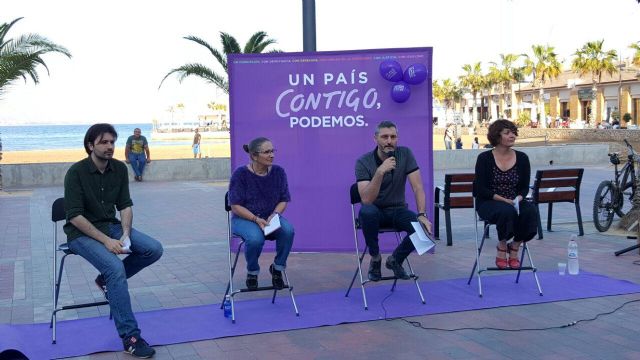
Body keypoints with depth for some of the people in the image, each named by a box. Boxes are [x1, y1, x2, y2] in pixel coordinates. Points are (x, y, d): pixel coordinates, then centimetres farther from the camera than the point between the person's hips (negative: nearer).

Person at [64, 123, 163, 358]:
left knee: (154, 249, -14)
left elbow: (125, 205, 4)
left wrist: (125, 235, -14)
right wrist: (105, 240, -25)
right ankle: (130, 337, -24)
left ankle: (107, 279, 7)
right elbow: (75, 216, -19)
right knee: (115, 267, -30)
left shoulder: (119, 169, 0)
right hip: (82, 233, -6)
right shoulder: (76, 172, -16)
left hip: (111, 225, 6)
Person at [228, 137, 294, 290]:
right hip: (244, 218, -3)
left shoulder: (278, 172, -1)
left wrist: (275, 214, -16)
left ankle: (278, 268, -5)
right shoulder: (241, 174, -11)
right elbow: (235, 206, -12)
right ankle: (252, 272, -3)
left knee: (288, 230, -30)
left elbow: (284, 200, 5)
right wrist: (256, 219, -24)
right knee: (255, 238, -36)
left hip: (270, 217, 3)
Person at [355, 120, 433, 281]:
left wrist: (422, 215, -27)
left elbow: (417, 187, -13)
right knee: (367, 211, -38)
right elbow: (366, 199, -27)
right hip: (375, 212, -2)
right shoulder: (363, 162, -16)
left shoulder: (405, 154, -9)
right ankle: (375, 258, -10)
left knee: (423, 227, -26)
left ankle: (395, 259, 4)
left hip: (398, 210, 2)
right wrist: (380, 172, -39)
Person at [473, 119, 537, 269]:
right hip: (488, 203, -3)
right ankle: (502, 250, -13)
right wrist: (503, 200, -22)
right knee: (507, 211, -36)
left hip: (514, 202, 4)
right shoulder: (484, 158, -6)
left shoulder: (522, 158, 4)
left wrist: (518, 199, -17)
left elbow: (524, 187, 6)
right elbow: (481, 189, -9)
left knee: (530, 211, -29)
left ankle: (514, 247, -8)